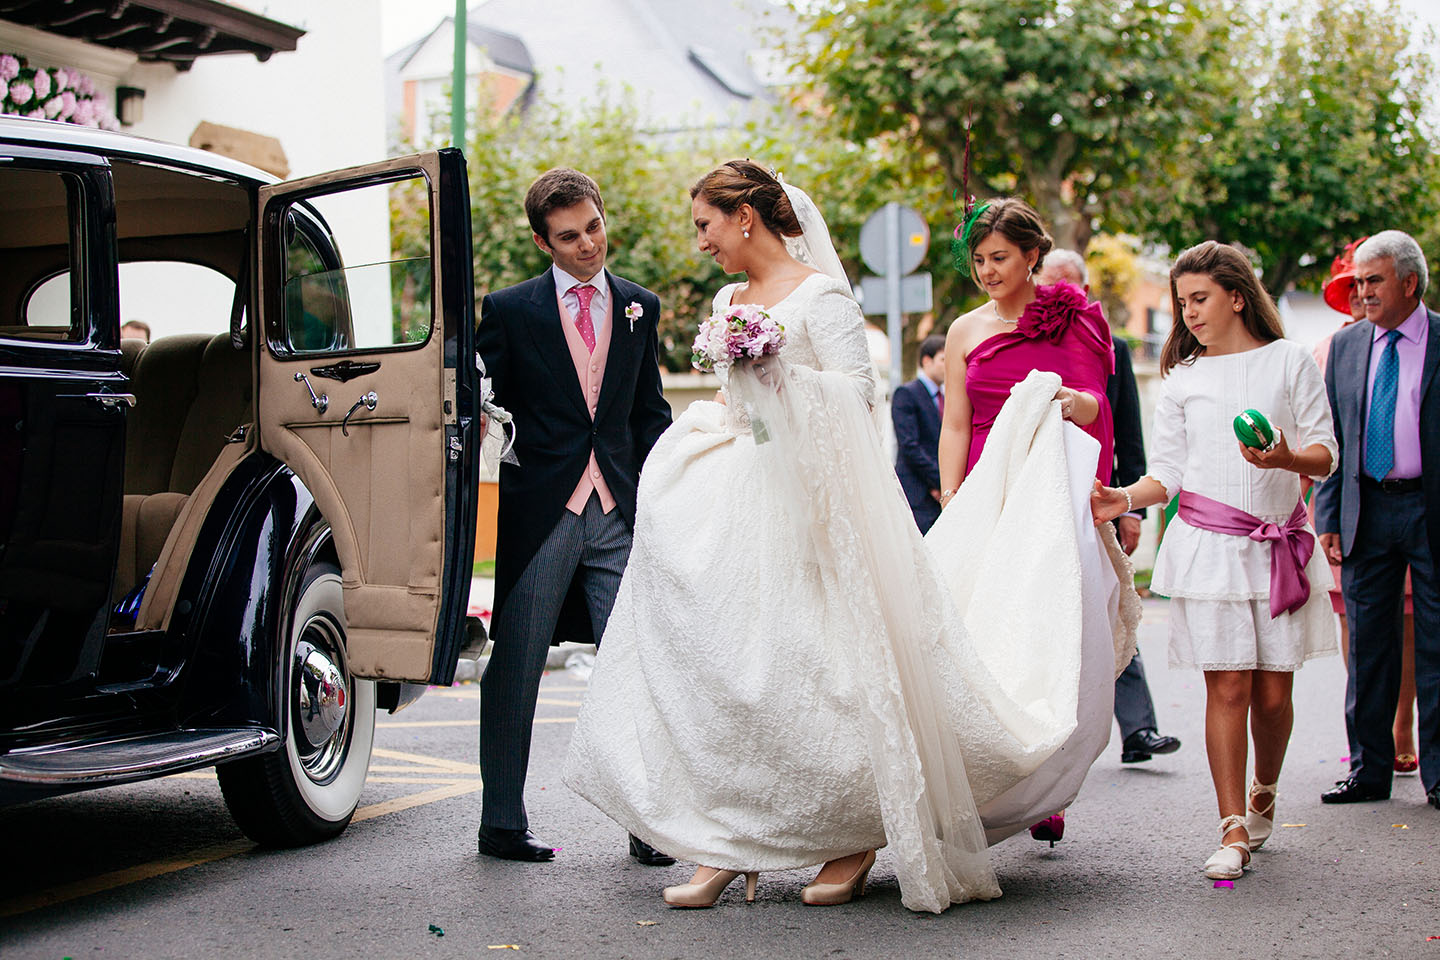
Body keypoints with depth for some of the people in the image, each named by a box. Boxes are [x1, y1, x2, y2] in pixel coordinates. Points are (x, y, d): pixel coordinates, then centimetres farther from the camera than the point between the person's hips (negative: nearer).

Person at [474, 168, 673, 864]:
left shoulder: (639, 307, 12)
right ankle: (501, 824, 17)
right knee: (513, 671, 6)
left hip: (619, 517, 2)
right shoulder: (509, 310, 2)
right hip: (540, 515, -2)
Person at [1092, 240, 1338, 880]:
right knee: (1227, 685, -7)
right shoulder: (1184, 378, 11)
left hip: (1280, 544, 0)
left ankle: (1263, 794, 30)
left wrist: (1288, 457, -18)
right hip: (1209, 542, 0)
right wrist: (1125, 499, -9)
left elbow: (1326, 455, 3)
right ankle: (1233, 831, -5)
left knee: (1273, 692, 2)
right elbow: (1168, 473, 9)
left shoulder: (1289, 362, 7)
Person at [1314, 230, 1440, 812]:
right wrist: (1327, 518, 4)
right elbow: (1329, 438, 11)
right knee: (1368, 647, 6)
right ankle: (1369, 769, 15)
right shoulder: (1346, 345, 9)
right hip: (1365, 511, 3)